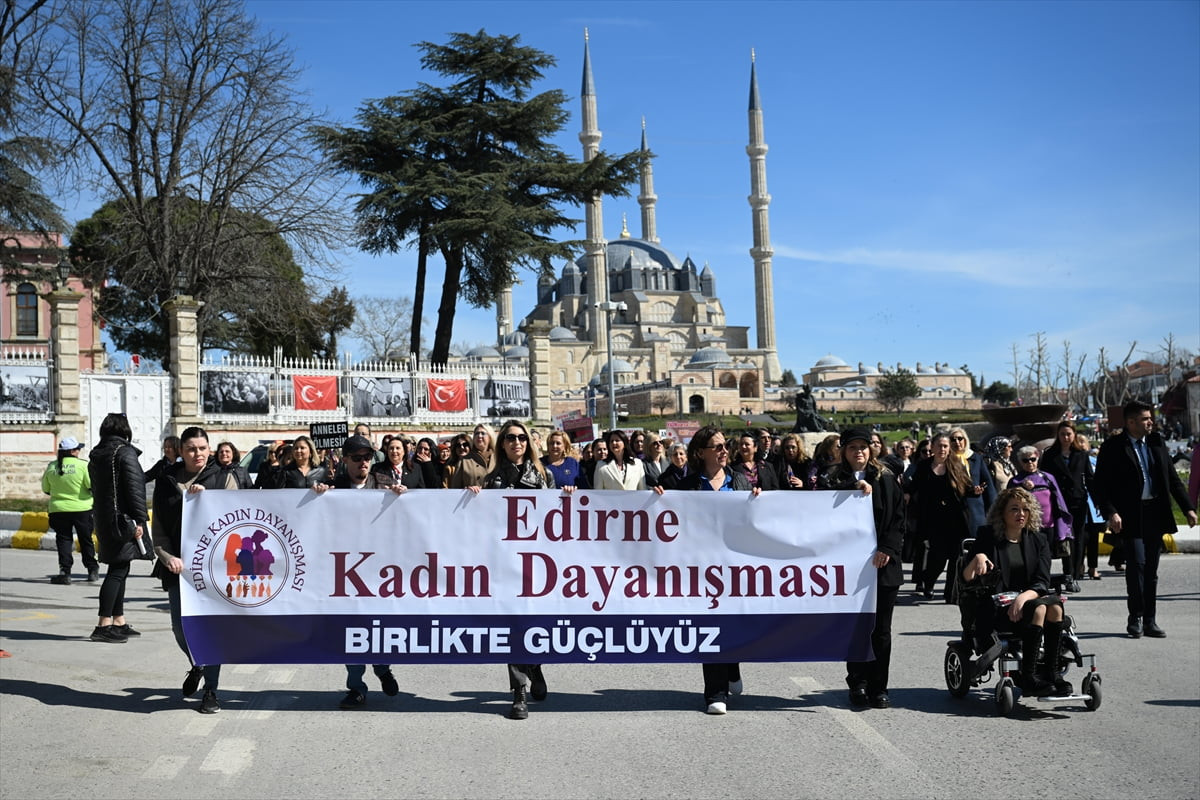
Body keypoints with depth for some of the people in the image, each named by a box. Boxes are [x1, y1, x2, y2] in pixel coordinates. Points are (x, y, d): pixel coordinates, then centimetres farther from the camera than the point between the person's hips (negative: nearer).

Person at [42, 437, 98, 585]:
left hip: (59, 509, 2)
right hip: (82, 508, -2)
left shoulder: (51, 467, 0)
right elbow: (93, 486, -13)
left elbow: (46, 489, 9)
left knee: (64, 540, 6)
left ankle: (65, 572, -5)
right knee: (86, 540, 12)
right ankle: (92, 570, 19)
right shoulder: (83, 465, -11)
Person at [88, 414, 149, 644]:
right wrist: (140, 519, -17)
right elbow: (134, 487, -17)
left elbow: (95, 489, 19)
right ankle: (104, 625, -12)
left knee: (119, 569, 14)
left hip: (103, 520, 9)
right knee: (118, 571, -8)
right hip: (122, 519, -8)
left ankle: (119, 622, 18)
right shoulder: (125, 452, -10)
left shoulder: (96, 456, 15)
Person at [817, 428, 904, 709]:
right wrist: (855, 487, -19)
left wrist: (887, 549, -7)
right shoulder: (833, 480, 7)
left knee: (881, 630, 3)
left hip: (883, 563, 1)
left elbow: (898, 519, 6)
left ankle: (878, 688, 12)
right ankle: (858, 683, 14)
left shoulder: (886, 480, 11)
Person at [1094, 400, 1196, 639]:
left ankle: (1150, 621, 16)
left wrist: (1188, 507, 8)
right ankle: (1135, 618, 3)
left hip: (1155, 514, 5)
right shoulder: (1113, 447, -5)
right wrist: (1111, 513, -18)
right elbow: (1101, 485, -7)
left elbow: (1173, 478, 15)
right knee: (1136, 564, -10)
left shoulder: (1156, 443, 10)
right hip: (1131, 516, -5)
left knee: (1151, 570, 9)